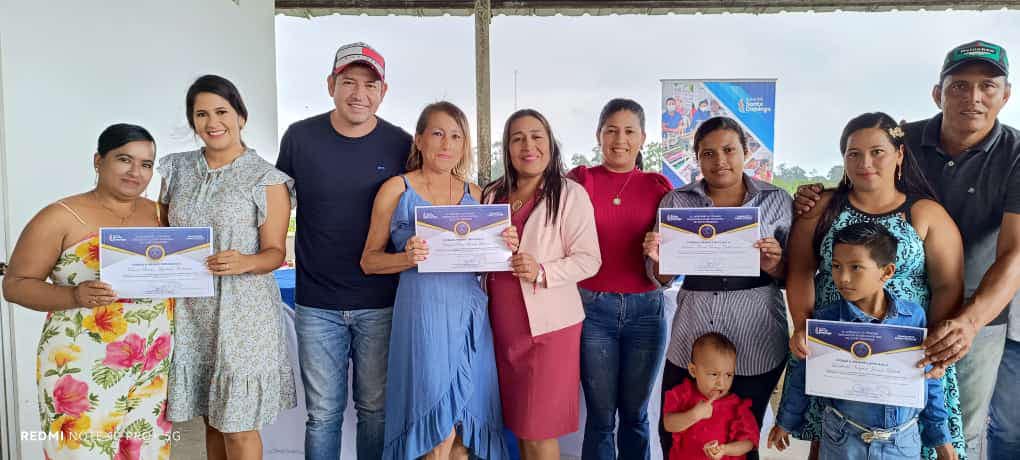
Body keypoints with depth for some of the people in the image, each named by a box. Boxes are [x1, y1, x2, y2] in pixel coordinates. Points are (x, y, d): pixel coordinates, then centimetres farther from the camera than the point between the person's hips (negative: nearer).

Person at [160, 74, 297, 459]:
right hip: (189, 309, 4)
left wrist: (244, 262, -26)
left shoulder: (266, 179, -5)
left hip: (242, 312, -4)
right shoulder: (177, 170, 9)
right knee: (211, 420, 14)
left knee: (238, 425, 1)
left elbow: (275, 251, -6)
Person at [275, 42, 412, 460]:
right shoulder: (299, 137, -2)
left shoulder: (402, 146, -3)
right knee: (323, 413, 9)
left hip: (381, 304, 0)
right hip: (317, 305, 0)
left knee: (376, 408, 12)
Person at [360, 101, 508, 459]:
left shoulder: (473, 193, 12)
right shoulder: (396, 189, 2)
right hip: (423, 312, -4)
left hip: (469, 312, 4)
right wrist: (408, 258, -16)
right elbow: (369, 260, 3)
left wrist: (504, 248, -2)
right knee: (439, 426, -3)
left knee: (465, 421, 8)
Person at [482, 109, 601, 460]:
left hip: (548, 324, -5)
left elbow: (589, 259, -11)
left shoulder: (570, 195, -8)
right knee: (518, 423, 15)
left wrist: (542, 272, -24)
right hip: (503, 324, 5)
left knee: (538, 432, 1)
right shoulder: (493, 194, 10)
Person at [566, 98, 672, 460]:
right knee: (601, 415, 7)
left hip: (645, 308, 2)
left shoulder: (658, 186, 5)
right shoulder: (580, 181, 0)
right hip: (593, 307, -1)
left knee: (635, 413, 12)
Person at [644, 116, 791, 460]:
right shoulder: (676, 202, 3)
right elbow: (662, 278, 6)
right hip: (689, 341, 1)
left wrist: (774, 266, -18)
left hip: (755, 345, -1)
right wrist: (657, 259, -16)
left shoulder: (777, 201, 1)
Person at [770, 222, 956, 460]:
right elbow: (802, 375, 0)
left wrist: (940, 436, 12)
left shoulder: (914, 316, -7)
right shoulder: (824, 320, -12)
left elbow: (929, 378, 5)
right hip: (844, 441, -1)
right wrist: (786, 422, 9)